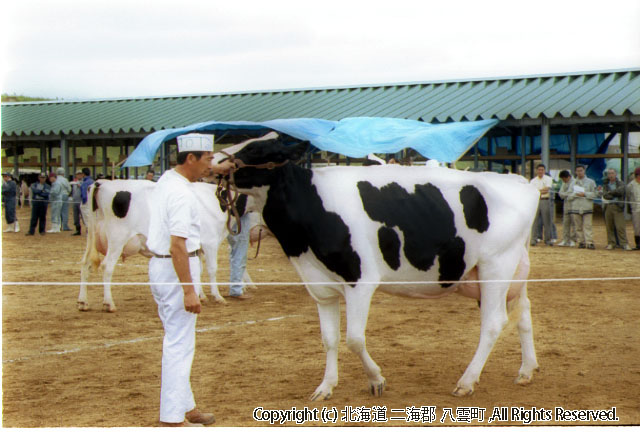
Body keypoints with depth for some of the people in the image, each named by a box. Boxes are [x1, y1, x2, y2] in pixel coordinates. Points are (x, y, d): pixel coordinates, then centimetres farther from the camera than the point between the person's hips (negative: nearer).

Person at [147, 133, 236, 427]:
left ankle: (184, 406, 26)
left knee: (176, 340, 17)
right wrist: (189, 290, -27)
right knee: (180, 344, -6)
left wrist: (217, 169, 43)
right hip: (177, 269, -10)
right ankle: (172, 418, -3)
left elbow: (192, 172, 33)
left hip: (158, 265, 10)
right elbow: (177, 245, -27)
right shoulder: (182, 195, -22)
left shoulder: (167, 178, 7)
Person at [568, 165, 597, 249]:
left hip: (587, 206, -2)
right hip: (576, 206, 3)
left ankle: (589, 242, -15)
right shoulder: (573, 183, 16)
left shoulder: (590, 182, 10)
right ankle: (581, 242, 8)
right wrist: (576, 194, -10)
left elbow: (594, 194, 3)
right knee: (578, 226, 2)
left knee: (588, 226, -11)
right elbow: (569, 194, 9)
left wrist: (585, 194, -11)